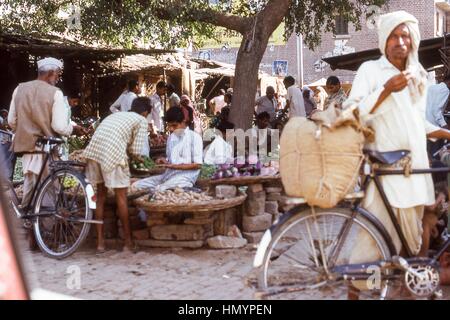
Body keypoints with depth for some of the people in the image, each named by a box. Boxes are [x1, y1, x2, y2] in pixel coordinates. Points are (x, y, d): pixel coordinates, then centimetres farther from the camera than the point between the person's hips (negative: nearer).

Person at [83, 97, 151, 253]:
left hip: (93, 151, 6)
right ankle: (128, 241, 18)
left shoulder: (116, 115, 31)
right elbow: (136, 151, 3)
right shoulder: (142, 121, 12)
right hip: (113, 154, -6)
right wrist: (135, 155, 25)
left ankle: (100, 241, 21)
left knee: (101, 194, 18)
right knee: (121, 196, 8)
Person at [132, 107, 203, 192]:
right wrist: (165, 162, 0)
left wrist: (175, 166, -16)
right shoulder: (171, 138, 18)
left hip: (185, 177, -7)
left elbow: (197, 165, -9)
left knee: (159, 190, -35)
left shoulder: (194, 137, -3)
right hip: (168, 175, 8)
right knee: (135, 186, -8)